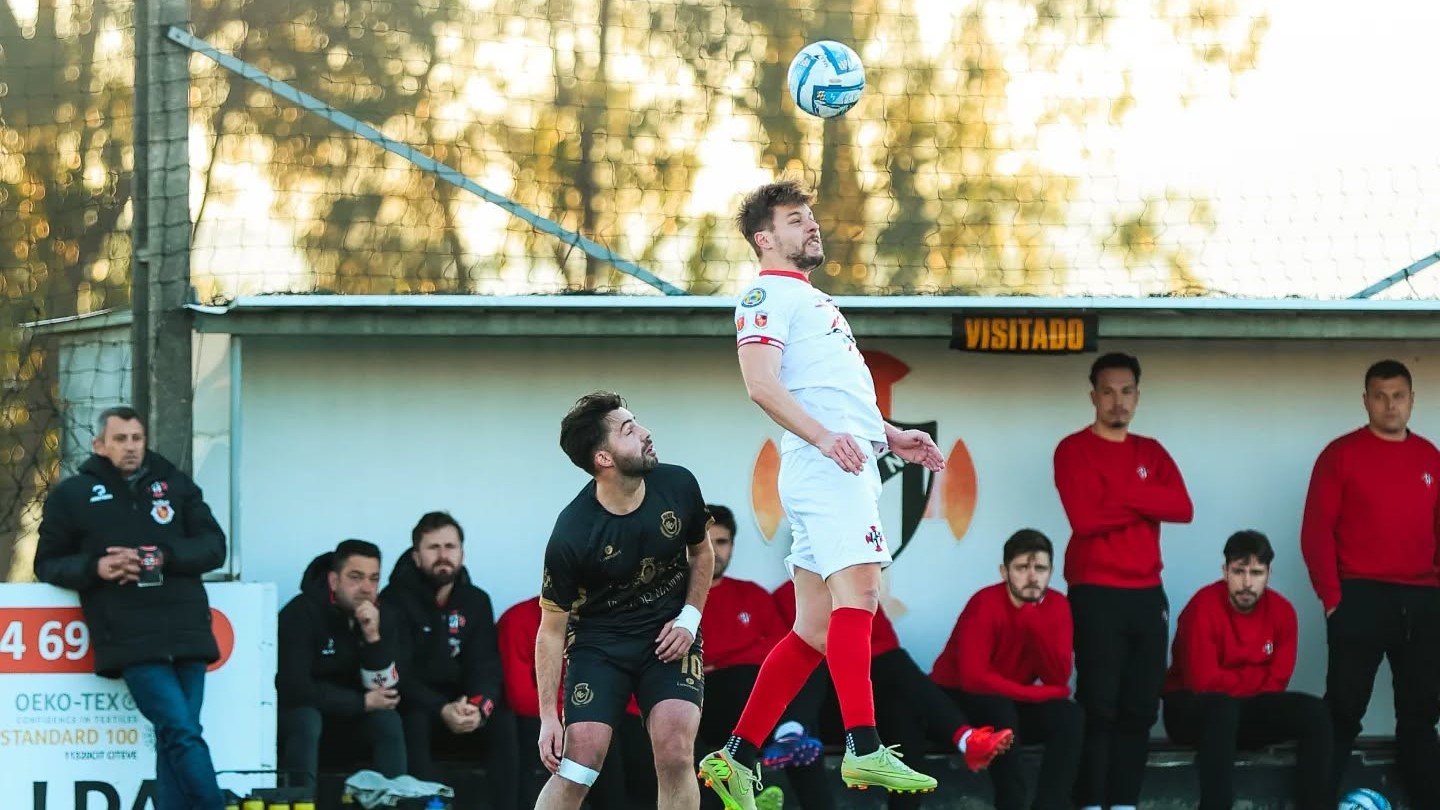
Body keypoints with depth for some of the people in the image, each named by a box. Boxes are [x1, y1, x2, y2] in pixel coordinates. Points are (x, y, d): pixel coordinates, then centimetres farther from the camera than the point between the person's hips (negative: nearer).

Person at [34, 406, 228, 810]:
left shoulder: (175, 484, 15)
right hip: (132, 639, -3)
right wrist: (95, 568, -9)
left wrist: (162, 559, -9)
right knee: (182, 733, -14)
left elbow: (213, 545, 9)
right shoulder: (72, 495, 9)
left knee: (174, 740, 1)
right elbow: (47, 564, 11)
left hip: (187, 632, 3)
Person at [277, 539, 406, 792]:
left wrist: (373, 637, -29)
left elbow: (386, 690, -13)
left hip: (349, 719, 4)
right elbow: (293, 689, -29)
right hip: (295, 713, -4)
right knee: (307, 720, -35)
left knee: (388, 721, -23)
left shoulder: (384, 616, -7)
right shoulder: (302, 613, -22)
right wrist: (363, 703, -22)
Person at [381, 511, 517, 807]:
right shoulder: (396, 600, -10)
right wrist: (442, 710, -33)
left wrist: (479, 707, -26)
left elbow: (487, 667, -2)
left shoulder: (476, 601, 5)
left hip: (460, 709, 4)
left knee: (504, 723, -23)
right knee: (415, 721, -37)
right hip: (414, 707, -4)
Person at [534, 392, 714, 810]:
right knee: (580, 760, -14)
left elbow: (701, 552, 12)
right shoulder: (571, 535, -22)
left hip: (669, 635, 2)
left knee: (675, 756, -16)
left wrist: (689, 619, -2)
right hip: (599, 640, -2)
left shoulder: (678, 486, -11)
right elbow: (552, 629, -12)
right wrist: (547, 716, -15)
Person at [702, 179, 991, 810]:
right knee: (857, 590, -23)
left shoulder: (811, 301, 30)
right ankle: (864, 751, -34)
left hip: (849, 469, 10)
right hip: (824, 468, -10)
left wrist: (891, 436, 24)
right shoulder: (768, 295, -1)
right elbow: (761, 383, -15)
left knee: (815, 627, 7)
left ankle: (735, 758, 9)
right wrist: (825, 437, -26)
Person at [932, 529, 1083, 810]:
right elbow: (974, 677, -32)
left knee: (1070, 716, -19)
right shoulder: (985, 605, -24)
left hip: (1014, 704, 5)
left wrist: (1034, 619, -31)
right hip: (956, 702, -5)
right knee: (1000, 711, -35)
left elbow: (1059, 678, -18)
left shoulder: (1057, 606, -8)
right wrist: (1039, 693, -23)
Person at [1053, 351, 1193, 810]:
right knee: (1098, 708, -9)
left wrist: (1123, 494, -12)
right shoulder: (1074, 450, -1)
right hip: (1096, 595, -5)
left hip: (1147, 595, 5)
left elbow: (1182, 508, -1)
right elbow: (1084, 517, -16)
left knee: (1140, 708, 3)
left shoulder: (1151, 453, 15)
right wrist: (1146, 505, -7)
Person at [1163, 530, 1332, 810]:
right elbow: (1204, 681, -24)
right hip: (1192, 709, -6)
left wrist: (1234, 682, -15)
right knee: (1223, 707, -39)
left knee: (1314, 711, -15)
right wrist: (1254, 677, -12)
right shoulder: (1204, 608, -21)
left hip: (1248, 709, 6)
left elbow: (1276, 680, -4)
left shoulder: (1281, 610, -5)